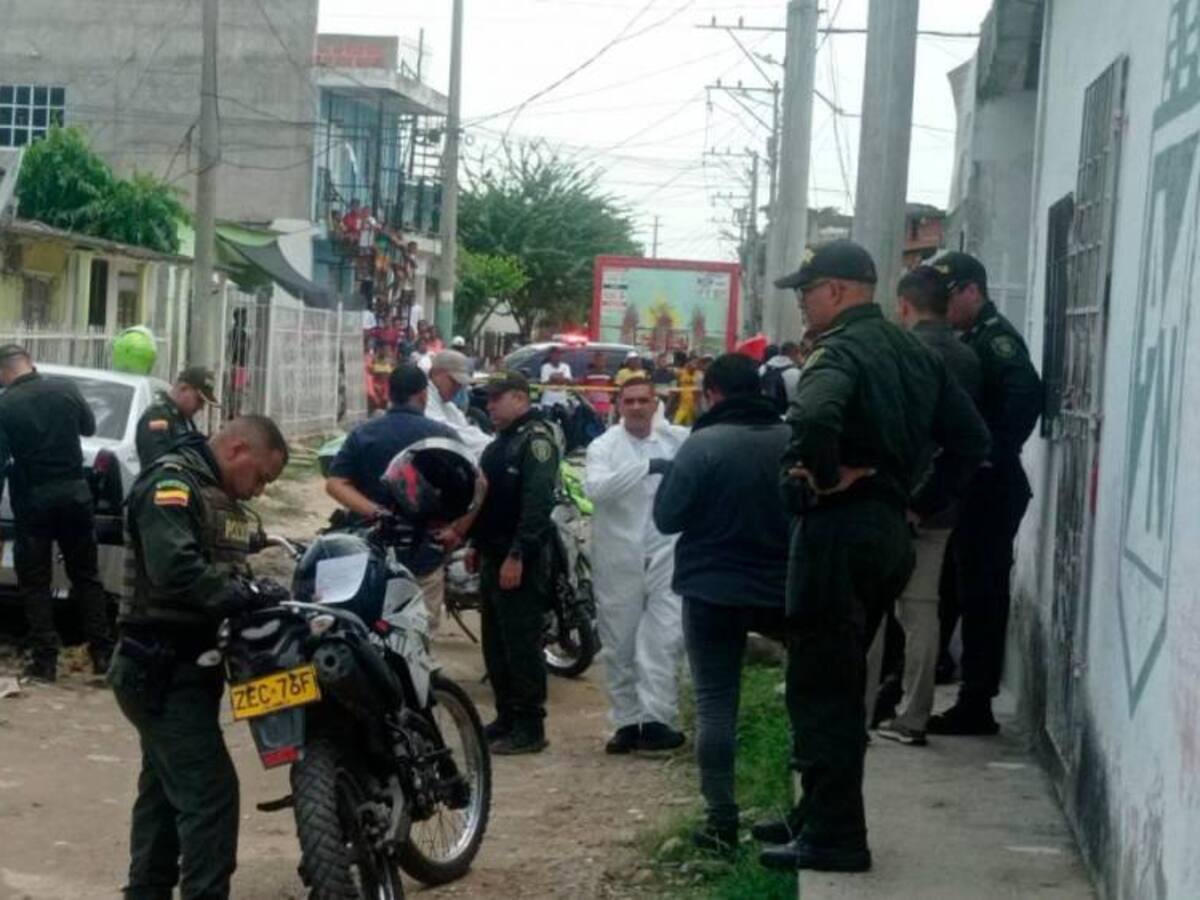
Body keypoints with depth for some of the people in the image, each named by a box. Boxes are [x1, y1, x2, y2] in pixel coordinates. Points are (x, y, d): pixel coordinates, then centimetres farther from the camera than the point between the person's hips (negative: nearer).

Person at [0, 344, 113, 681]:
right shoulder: (66, 389, -2)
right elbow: (89, 427, 15)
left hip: (32, 500, -3)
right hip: (74, 492, 3)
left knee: (35, 583, 5)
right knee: (87, 576, 13)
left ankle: (45, 660, 2)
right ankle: (102, 652, 12)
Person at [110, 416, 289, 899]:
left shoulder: (222, 497, 16)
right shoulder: (171, 482, -16)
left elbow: (225, 571, 13)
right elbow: (175, 570, -30)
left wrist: (266, 593, -6)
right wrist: (250, 595, -28)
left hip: (187, 664, 11)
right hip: (163, 667, -11)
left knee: (167, 788, 17)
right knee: (210, 791, -13)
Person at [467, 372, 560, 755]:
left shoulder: (536, 439, -13)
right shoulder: (501, 442, 19)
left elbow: (537, 502, -22)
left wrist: (517, 556, -25)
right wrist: (477, 545, 21)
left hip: (520, 562, -10)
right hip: (494, 557, 10)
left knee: (522, 644, -7)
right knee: (495, 643, 14)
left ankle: (529, 728, -3)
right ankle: (506, 718, 22)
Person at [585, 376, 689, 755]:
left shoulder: (677, 440, 4)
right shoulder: (604, 446, -3)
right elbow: (595, 488, -21)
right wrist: (646, 466, -29)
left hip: (666, 556, 0)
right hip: (619, 561, 0)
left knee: (664, 640, -10)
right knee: (620, 646, 8)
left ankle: (656, 720, -11)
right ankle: (626, 721, 19)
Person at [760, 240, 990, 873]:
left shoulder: (840, 350, -13)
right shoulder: (913, 352, 14)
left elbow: (813, 417, -35)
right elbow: (970, 438, 17)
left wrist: (825, 476, -20)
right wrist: (922, 503, 14)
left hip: (837, 530, -9)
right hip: (888, 529, 9)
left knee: (820, 691, -4)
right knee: (840, 683, 18)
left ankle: (833, 838, -2)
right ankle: (819, 816, 26)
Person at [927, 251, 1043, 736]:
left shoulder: (996, 337, -13)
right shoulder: (970, 340, 17)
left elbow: (1026, 394, -29)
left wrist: (995, 454, -27)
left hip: (989, 489, -10)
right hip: (967, 486, 10)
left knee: (980, 594, -5)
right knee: (949, 587, 14)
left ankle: (976, 706, 1)